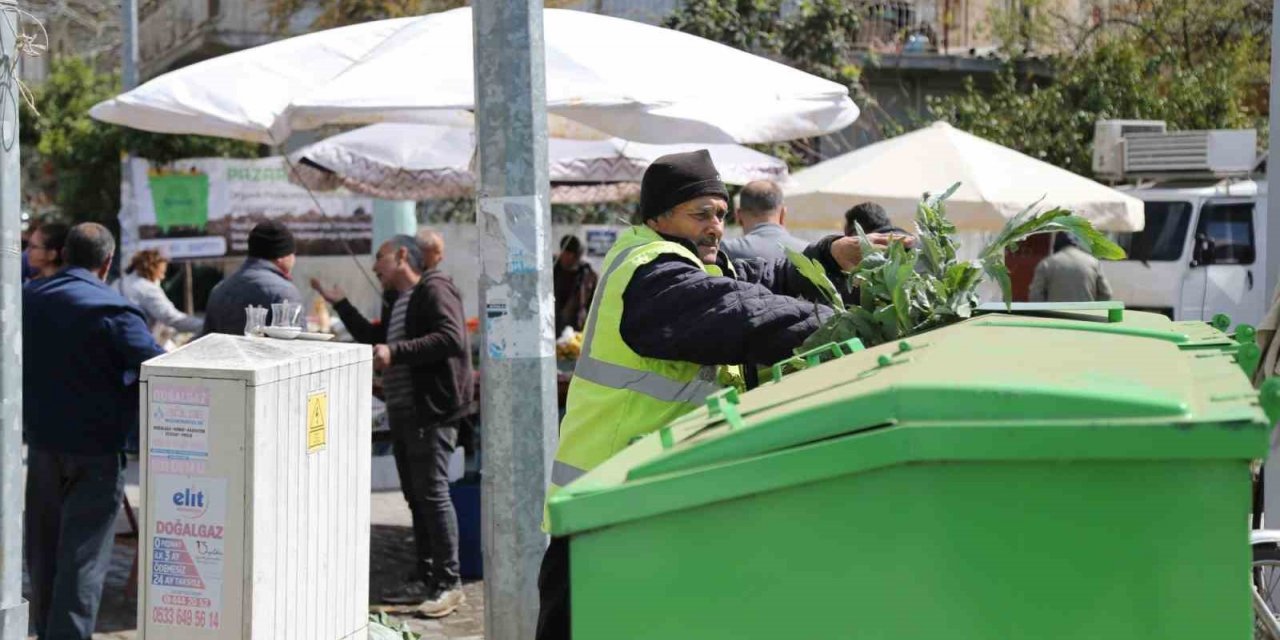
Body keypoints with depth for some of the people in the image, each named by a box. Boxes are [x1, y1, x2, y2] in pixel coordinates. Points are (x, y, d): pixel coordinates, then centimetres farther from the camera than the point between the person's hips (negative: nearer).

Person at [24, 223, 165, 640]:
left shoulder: (28, 299, 3)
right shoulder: (113, 310, -16)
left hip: (42, 444, 6)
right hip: (95, 450, -5)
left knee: (43, 551, 17)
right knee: (83, 558, -1)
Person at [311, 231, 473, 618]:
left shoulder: (434, 290, -9)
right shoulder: (397, 300, 20)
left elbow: (451, 338, -23)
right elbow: (375, 341, 33)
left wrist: (396, 352, -25)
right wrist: (340, 304, 26)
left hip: (431, 411, -10)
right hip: (403, 412, 10)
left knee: (432, 493, -11)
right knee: (415, 496, 12)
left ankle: (449, 583, -8)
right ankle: (426, 578, 19)